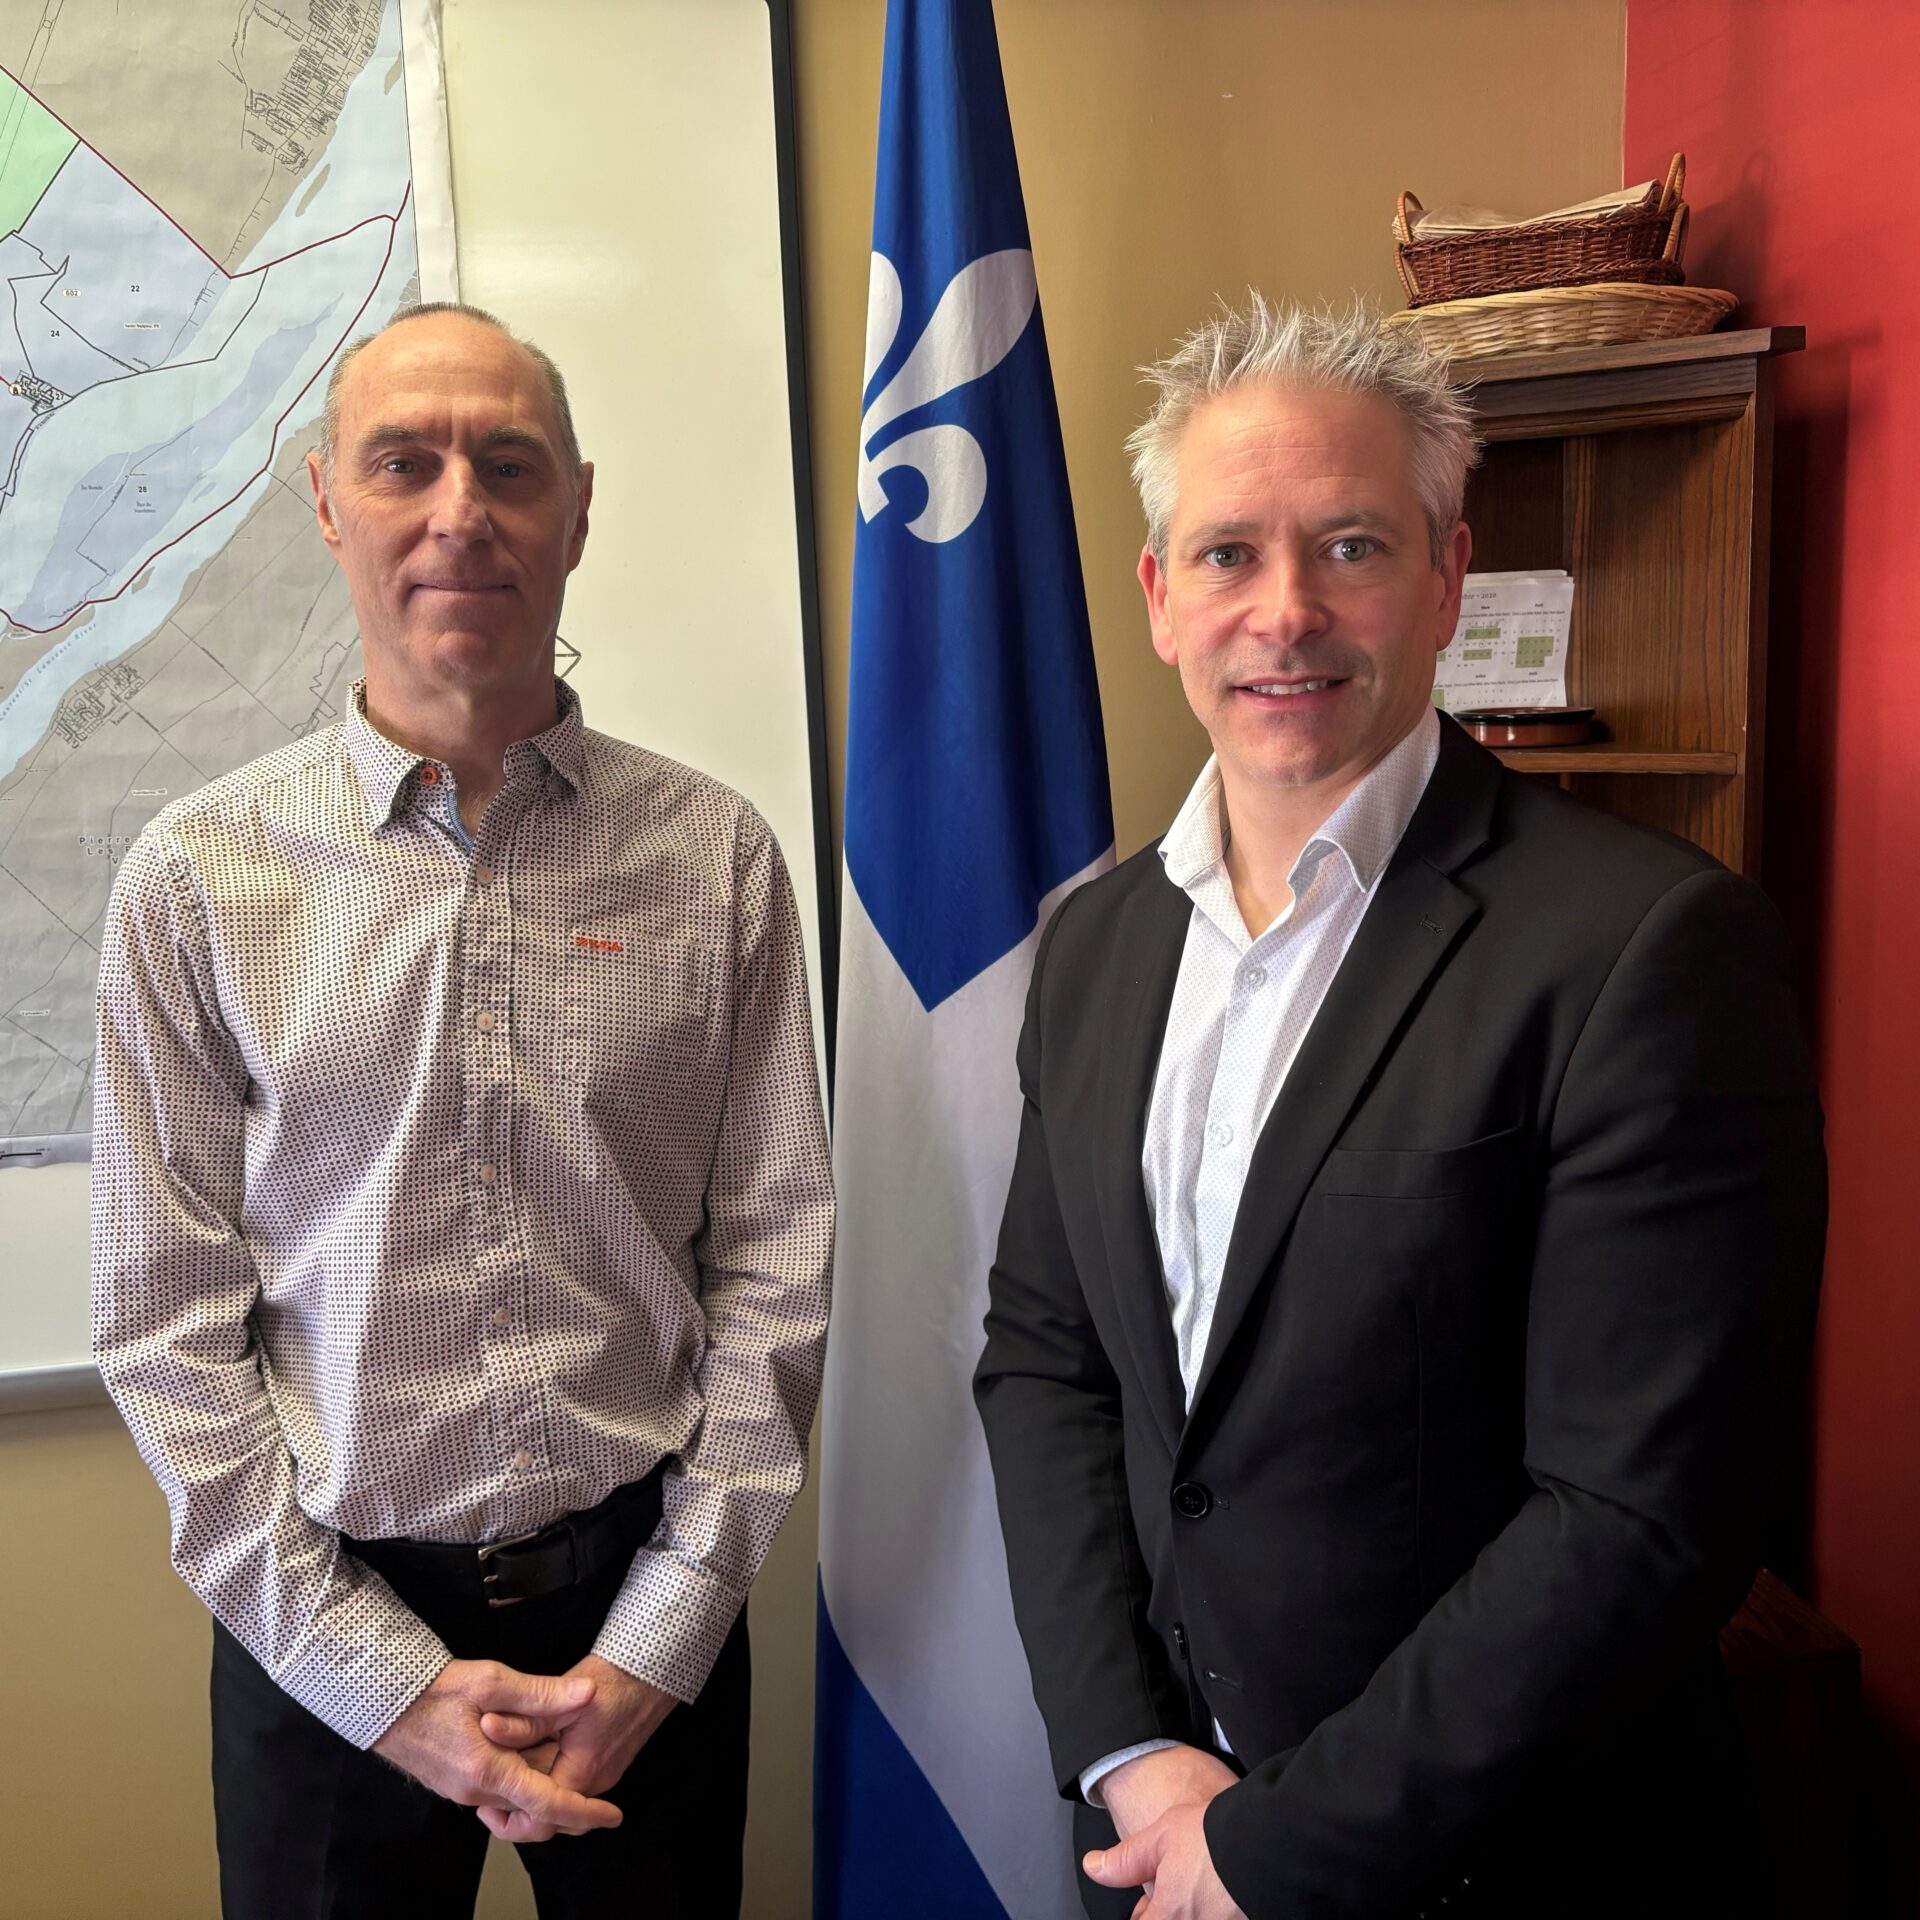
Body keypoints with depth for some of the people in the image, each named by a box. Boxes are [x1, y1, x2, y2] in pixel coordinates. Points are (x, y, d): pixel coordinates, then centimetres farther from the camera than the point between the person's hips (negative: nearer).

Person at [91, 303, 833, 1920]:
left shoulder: (713, 854, -6)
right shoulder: (196, 880, -6)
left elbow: (776, 1253, -5)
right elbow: (166, 1319, -5)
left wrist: (660, 1642, -8)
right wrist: (383, 1678, -8)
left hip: (647, 1608, 1)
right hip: (323, 1630, 0)